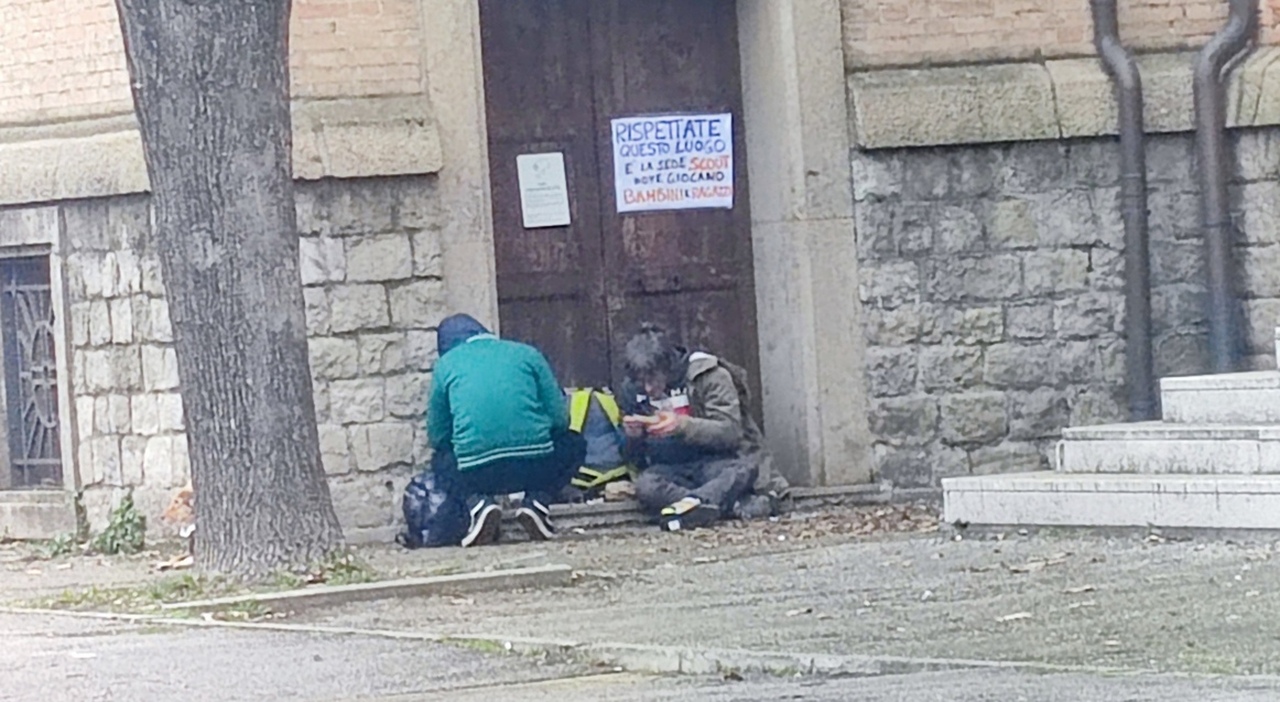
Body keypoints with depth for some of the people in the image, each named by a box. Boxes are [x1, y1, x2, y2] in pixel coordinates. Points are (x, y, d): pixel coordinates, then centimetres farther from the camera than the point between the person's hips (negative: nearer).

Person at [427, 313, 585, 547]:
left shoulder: (446, 364, 14)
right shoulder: (526, 354, 14)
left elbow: (437, 436, 16)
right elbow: (560, 418, 10)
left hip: (477, 474, 0)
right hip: (535, 466, 0)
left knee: (441, 462, 35)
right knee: (574, 445, 32)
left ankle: (477, 502, 4)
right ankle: (536, 500, 6)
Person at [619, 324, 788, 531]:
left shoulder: (708, 376, -10)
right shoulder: (633, 390, 3)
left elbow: (731, 432, -19)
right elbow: (638, 458, 9)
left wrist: (682, 425, -32)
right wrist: (634, 437, -15)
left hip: (718, 461, -3)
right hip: (674, 469, 3)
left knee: (741, 470, -37)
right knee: (645, 485, -33)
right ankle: (740, 505, -36)